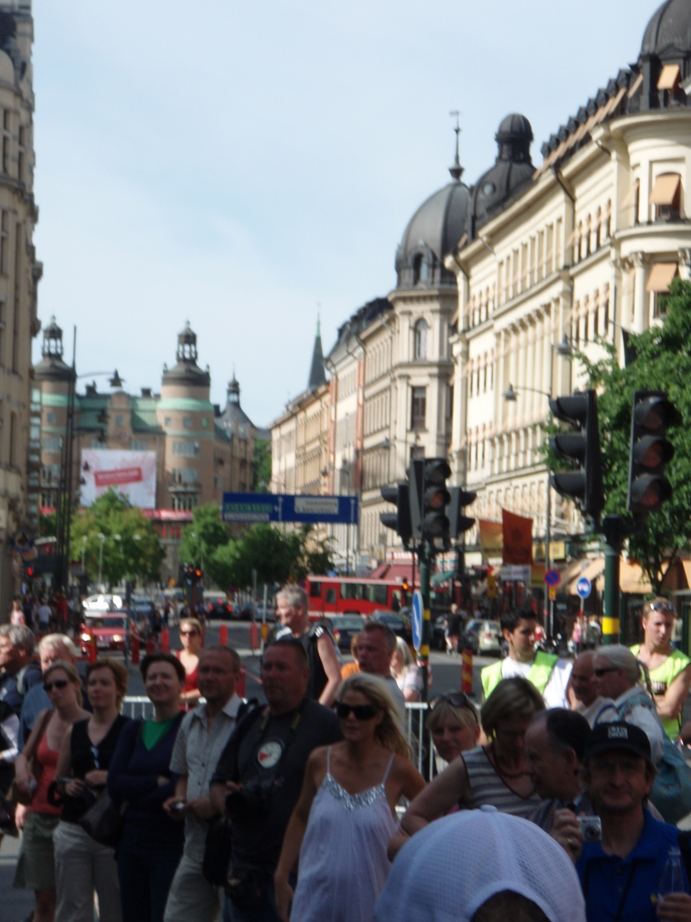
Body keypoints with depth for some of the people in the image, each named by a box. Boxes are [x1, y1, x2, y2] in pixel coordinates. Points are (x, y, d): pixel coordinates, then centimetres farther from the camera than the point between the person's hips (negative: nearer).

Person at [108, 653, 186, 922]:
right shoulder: (133, 731, 14)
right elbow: (114, 784, 2)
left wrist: (135, 795, -7)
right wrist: (157, 782, -10)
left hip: (171, 843, -6)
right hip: (133, 842, 6)